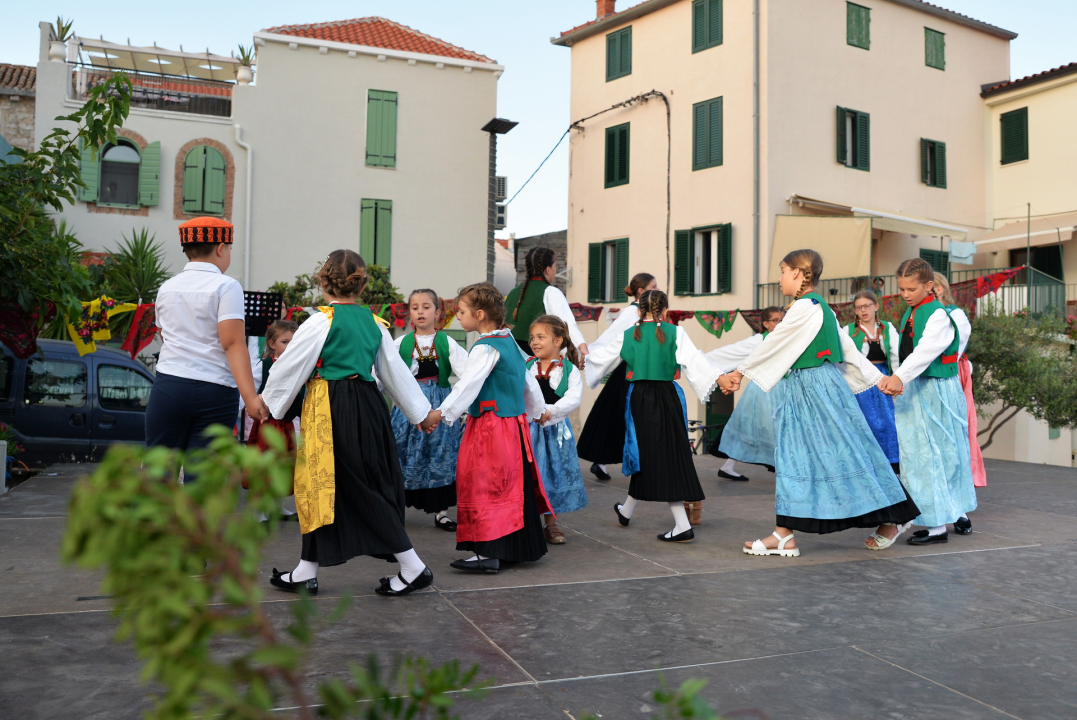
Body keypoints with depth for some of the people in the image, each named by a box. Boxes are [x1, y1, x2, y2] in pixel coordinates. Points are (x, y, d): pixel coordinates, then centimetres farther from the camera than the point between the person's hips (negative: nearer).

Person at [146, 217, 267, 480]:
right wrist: (250, 397, -20)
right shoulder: (226, 286, -5)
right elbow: (233, 343, -15)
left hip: (169, 386, 4)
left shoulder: (168, 287, 12)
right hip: (216, 392, -4)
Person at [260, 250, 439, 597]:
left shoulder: (320, 322, -9)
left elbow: (289, 368, -4)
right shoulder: (373, 322, 8)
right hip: (369, 408, 7)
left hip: (331, 409, -7)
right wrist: (421, 412, 23)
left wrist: (266, 403, 11)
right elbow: (396, 372, 14)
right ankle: (307, 571, 19)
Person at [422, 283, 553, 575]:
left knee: (485, 486, -5)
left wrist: (441, 414, -30)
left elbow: (468, 384, -25)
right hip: (516, 424, 9)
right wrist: (538, 410, 35)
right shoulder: (510, 342, 13)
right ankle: (520, 547, 24)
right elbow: (528, 380, 21)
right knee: (511, 486, 15)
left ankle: (488, 553, -3)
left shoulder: (486, 348, -14)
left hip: (489, 429, -9)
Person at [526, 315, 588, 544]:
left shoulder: (570, 369, -2)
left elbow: (574, 398, -14)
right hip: (529, 428, 0)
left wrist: (549, 411, -25)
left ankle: (551, 524, 24)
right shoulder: (526, 367, 3)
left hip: (556, 430, 0)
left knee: (555, 473, 9)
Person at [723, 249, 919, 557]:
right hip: (803, 391, 10)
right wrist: (878, 378, 18)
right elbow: (847, 346, 16)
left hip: (818, 389, -10)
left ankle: (890, 518, 14)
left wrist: (740, 372, -6)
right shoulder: (820, 307, 14)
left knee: (845, 452, 0)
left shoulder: (805, 307, -15)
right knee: (792, 457, 8)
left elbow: (774, 344, -13)